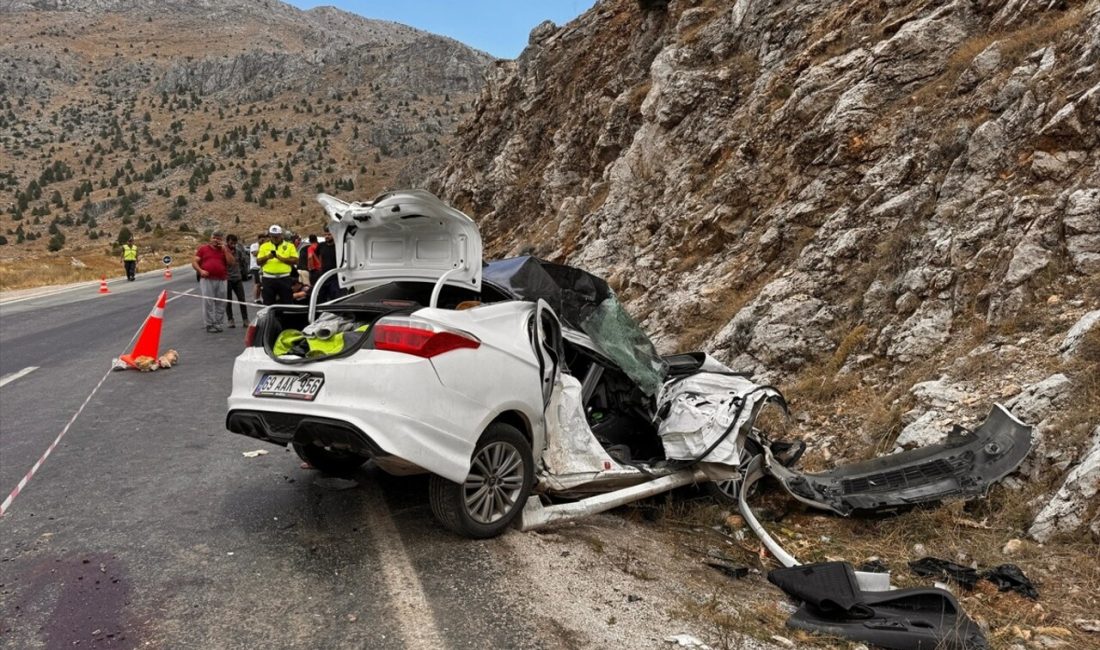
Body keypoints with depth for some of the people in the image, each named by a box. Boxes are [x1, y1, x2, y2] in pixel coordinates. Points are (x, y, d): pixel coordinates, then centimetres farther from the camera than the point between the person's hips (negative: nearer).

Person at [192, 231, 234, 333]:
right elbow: (194, 262, 7)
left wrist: (225, 249, -3)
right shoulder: (203, 249, 11)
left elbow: (232, 262, 1)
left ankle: (217, 324, 12)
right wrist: (200, 271, -11)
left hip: (221, 280, 2)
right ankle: (209, 325, 0)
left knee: (220, 304, 4)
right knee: (208, 303, -5)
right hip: (207, 279, -2)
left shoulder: (225, 249, 14)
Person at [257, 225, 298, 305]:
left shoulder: (290, 246, 7)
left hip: (284, 278, -1)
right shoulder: (264, 246, 11)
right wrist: (267, 257, -14)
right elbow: (258, 261, 6)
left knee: (287, 301, 1)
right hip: (268, 278, 1)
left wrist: (281, 258, -15)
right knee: (268, 303, 5)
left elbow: (295, 260, -3)